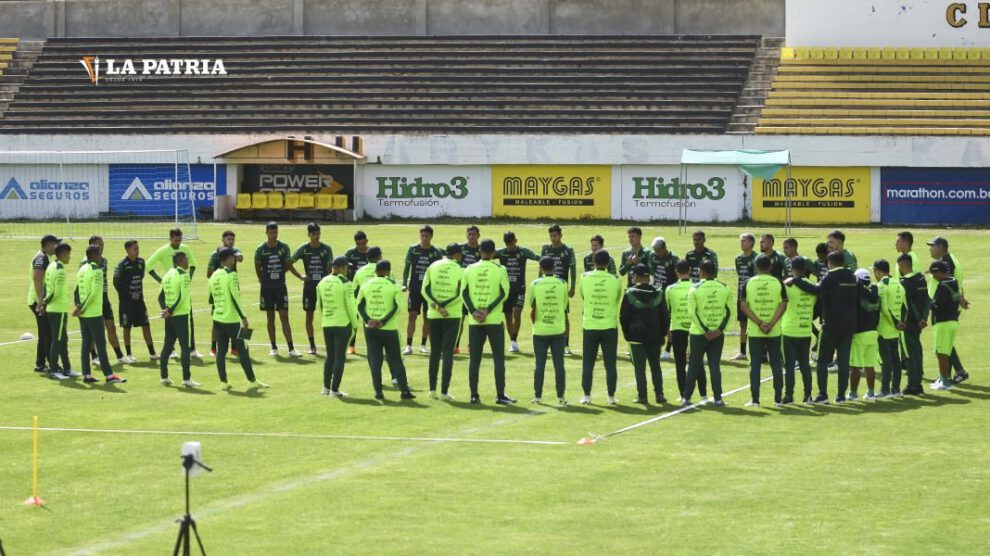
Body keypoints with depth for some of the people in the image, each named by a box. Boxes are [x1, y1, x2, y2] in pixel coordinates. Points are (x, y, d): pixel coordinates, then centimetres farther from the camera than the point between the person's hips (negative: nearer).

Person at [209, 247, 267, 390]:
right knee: (242, 350, 1)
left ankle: (223, 382, 4)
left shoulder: (214, 276, 9)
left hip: (218, 318, 7)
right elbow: (235, 298, -17)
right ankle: (252, 380, 7)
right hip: (232, 319, -7)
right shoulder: (231, 275, -12)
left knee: (221, 350, 6)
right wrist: (244, 318, -14)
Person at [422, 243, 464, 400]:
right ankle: (444, 391, -5)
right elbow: (460, 295, -13)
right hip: (452, 315, -3)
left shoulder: (433, 267, 4)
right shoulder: (459, 270, -6)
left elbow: (425, 290, -3)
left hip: (434, 315, 3)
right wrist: (444, 305, -11)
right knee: (448, 353, -1)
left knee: (435, 352, 14)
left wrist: (436, 306, -10)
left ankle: (432, 389, 15)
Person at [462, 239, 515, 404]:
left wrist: (474, 312, -7)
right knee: (498, 358, 3)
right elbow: (504, 293, -9)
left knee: (474, 358, 7)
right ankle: (500, 395, 0)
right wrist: (488, 310, -11)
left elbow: (464, 293, -2)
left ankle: (474, 395, 6)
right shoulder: (500, 270, -3)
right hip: (494, 320, -2)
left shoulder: (469, 270, 4)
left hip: (474, 322, 2)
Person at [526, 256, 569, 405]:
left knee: (539, 365, 6)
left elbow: (531, 307, -1)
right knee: (559, 364, 5)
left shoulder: (535, 284, -7)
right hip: (558, 330, 1)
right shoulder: (562, 284, -2)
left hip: (540, 331, -1)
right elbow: (564, 306, 5)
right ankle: (561, 397, 4)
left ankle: (538, 396, 7)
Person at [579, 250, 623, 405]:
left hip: (590, 327, 0)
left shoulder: (585, 278, -5)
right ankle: (611, 397, 7)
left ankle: (587, 396, 8)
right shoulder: (615, 280, -6)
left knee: (588, 363, 8)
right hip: (610, 327, 0)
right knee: (610, 364, 6)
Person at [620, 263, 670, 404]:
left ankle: (642, 396, 0)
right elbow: (665, 316, 3)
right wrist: (663, 333, 12)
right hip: (654, 336, 3)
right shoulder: (659, 293, 0)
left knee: (639, 367, 2)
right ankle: (659, 394, 9)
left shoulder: (630, 293, -8)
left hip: (636, 335, -3)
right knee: (655, 366, 12)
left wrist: (626, 333, 7)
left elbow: (623, 316, -4)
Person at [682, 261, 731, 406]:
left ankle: (687, 398, 10)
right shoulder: (724, 288, 1)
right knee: (715, 366, 7)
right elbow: (729, 311, -1)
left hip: (698, 334, -2)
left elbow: (692, 312, -12)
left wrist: (705, 330, -11)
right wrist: (719, 329, -5)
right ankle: (718, 398, 3)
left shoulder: (695, 289, -8)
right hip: (718, 333, 2)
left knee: (694, 366, 8)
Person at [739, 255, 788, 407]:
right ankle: (778, 399, 10)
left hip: (754, 332, 0)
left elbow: (744, 307, -9)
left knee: (755, 365, 5)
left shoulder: (749, 283, -2)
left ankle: (755, 399, 2)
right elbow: (783, 306, -9)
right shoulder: (778, 283, -2)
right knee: (776, 364, 9)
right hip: (774, 331, 0)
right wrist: (771, 324, -13)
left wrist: (760, 323, -12)